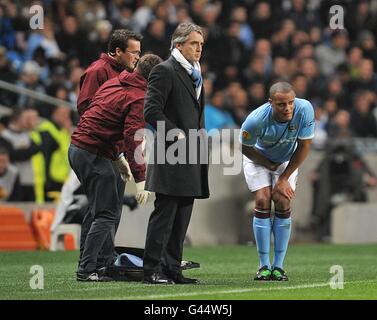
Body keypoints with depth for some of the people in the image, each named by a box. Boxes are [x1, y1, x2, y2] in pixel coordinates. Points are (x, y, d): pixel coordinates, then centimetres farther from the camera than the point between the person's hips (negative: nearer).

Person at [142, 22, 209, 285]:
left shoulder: (195, 74, 20)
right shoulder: (165, 71, -8)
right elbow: (152, 112, -15)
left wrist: (201, 141, 15)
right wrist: (177, 135, -17)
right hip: (172, 156, -9)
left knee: (182, 217, 9)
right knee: (164, 215, -7)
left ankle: (172, 269, 14)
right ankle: (152, 270, -4)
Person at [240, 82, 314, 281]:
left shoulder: (304, 110, -32)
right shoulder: (257, 119, -36)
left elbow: (303, 146, -19)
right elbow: (245, 147, -15)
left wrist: (284, 178, -15)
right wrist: (269, 166, -9)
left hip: (287, 160, 2)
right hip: (258, 158, -2)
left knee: (283, 203, -11)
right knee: (263, 201, -14)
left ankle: (278, 265, -5)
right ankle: (264, 266, -7)